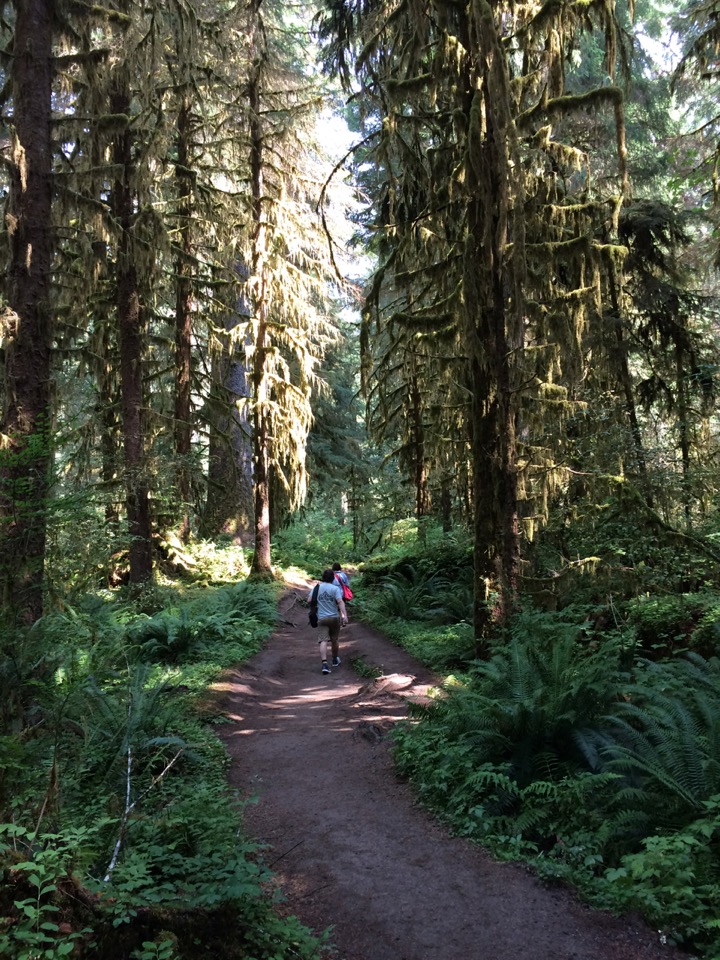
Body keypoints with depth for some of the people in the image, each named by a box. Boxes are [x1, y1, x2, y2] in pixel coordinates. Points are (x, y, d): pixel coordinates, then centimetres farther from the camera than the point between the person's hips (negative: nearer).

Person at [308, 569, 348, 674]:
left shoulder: (316, 588, 3)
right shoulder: (335, 588, -6)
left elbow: (309, 600, 2)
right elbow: (340, 602, -17)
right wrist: (345, 615, -24)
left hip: (321, 618, 1)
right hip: (334, 617, -1)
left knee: (323, 641, -7)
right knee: (335, 640, 18)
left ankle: (325, 663, -23)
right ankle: (335, 660, 36)